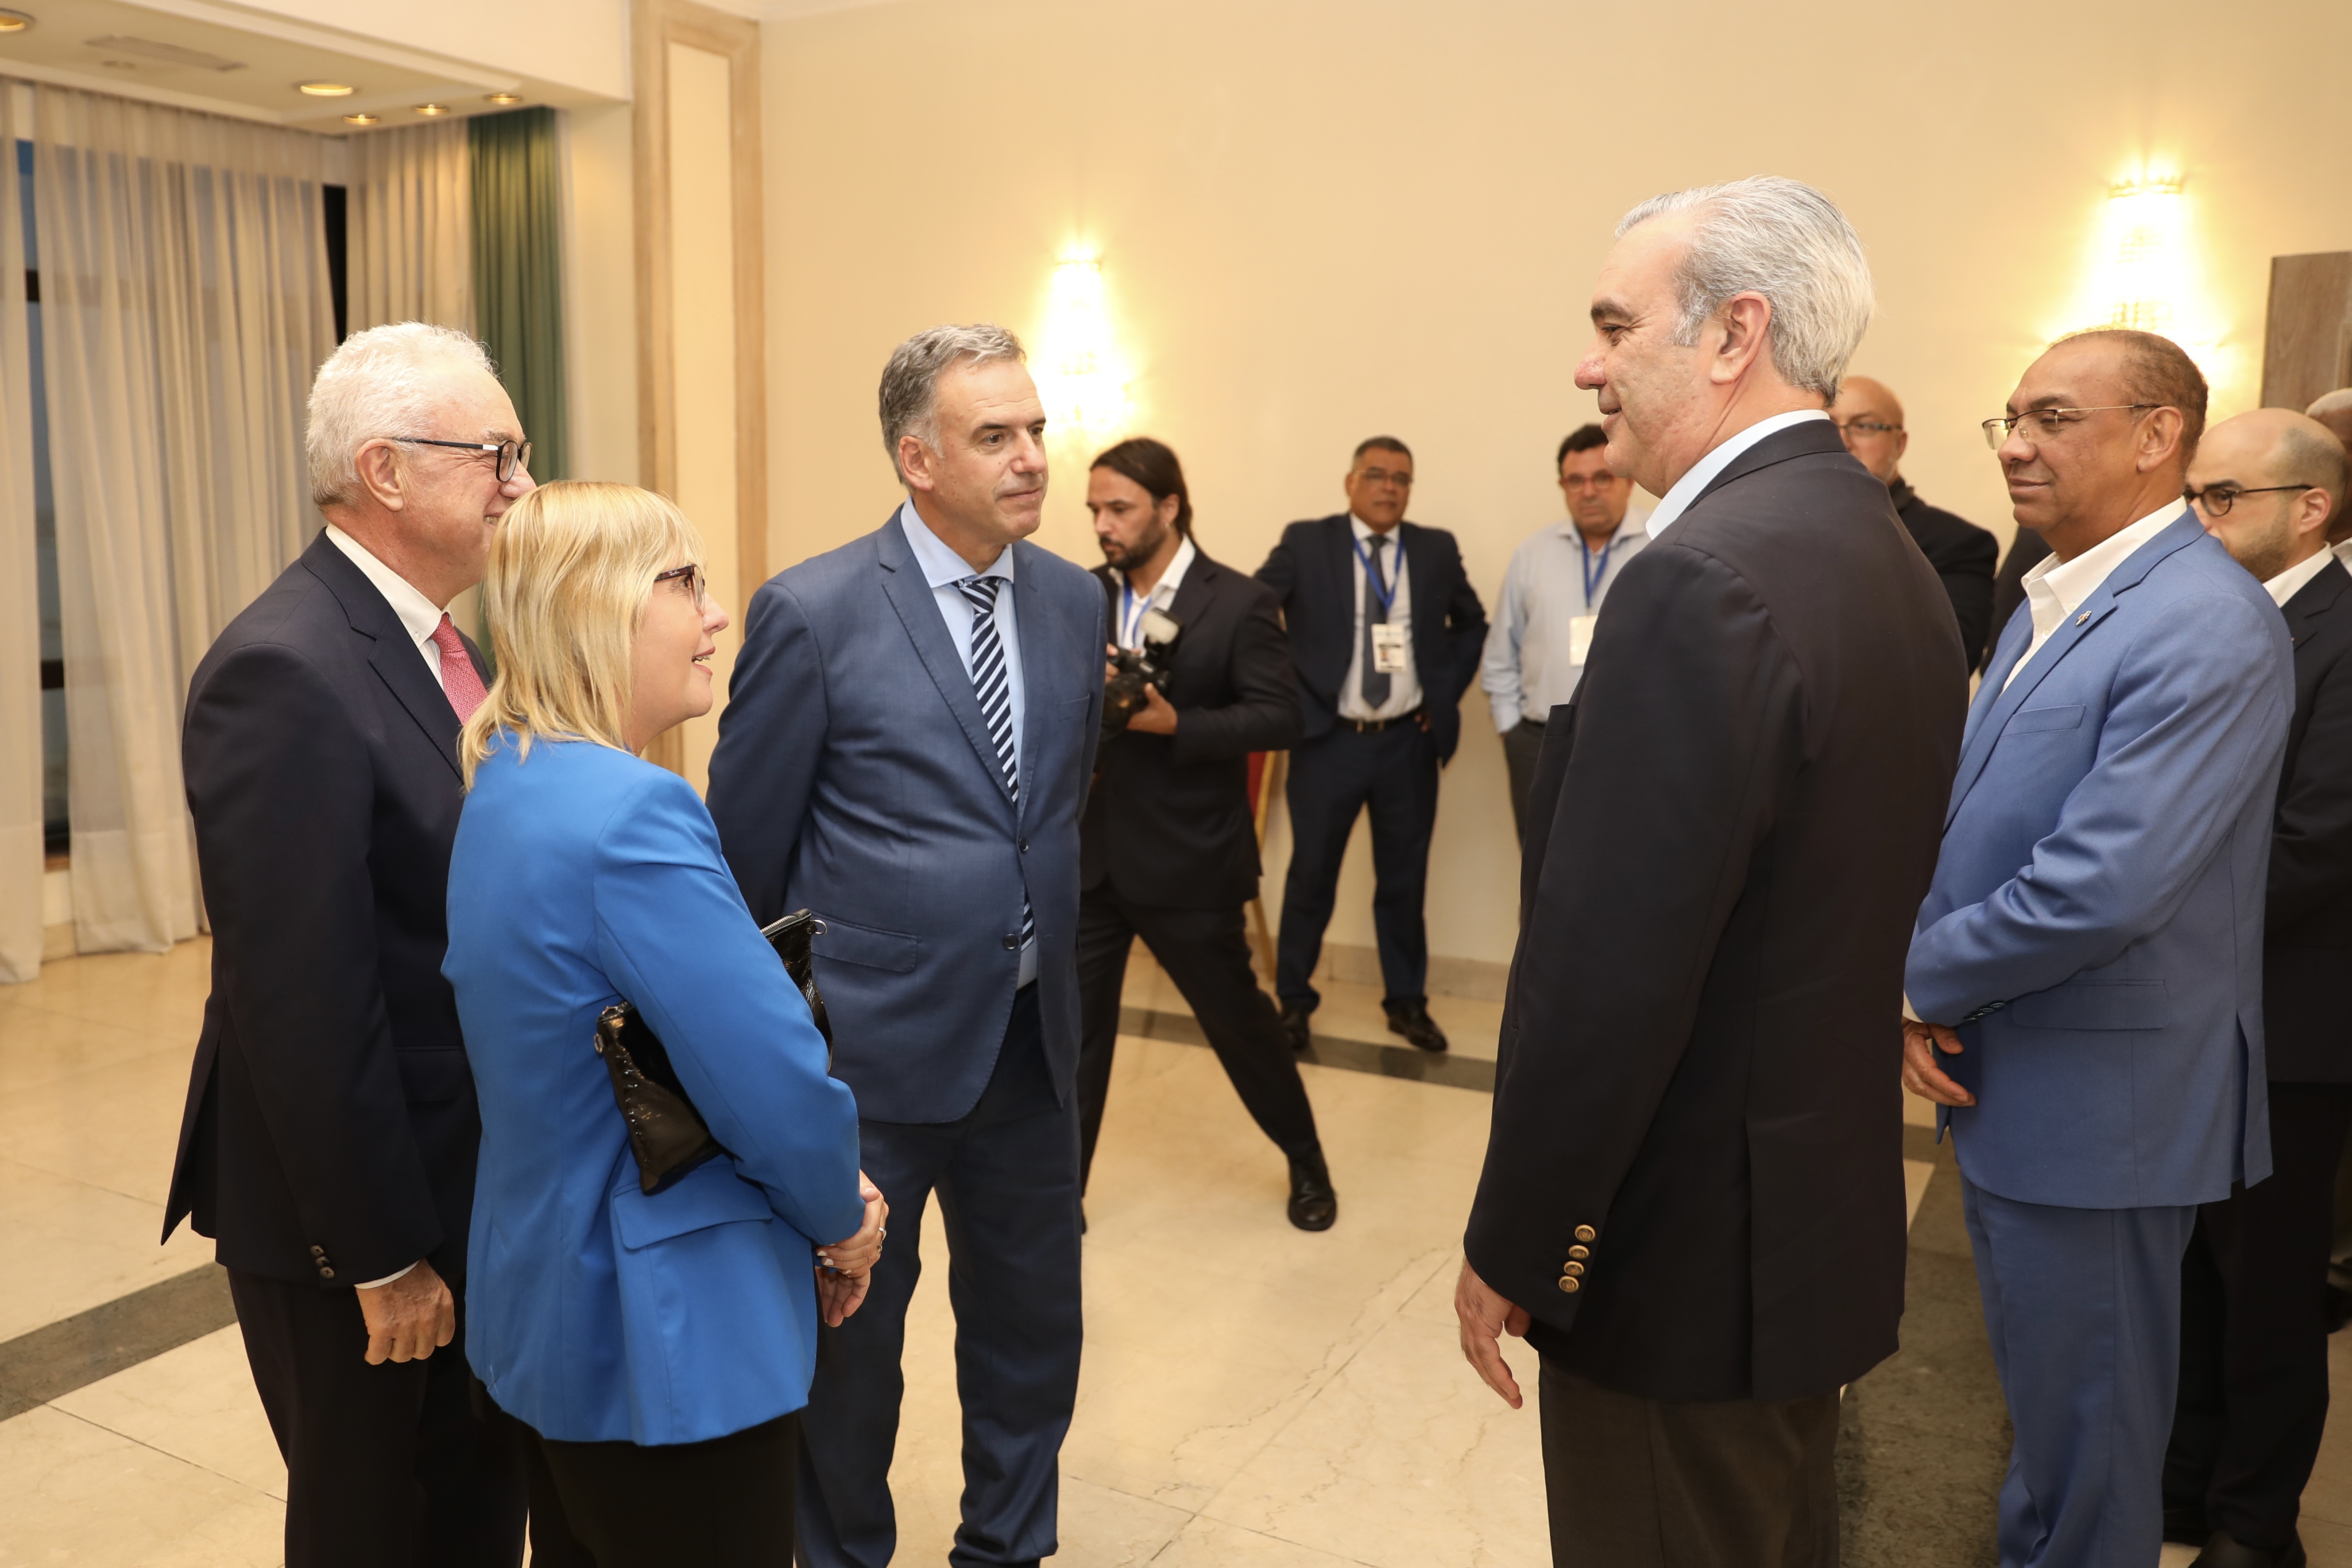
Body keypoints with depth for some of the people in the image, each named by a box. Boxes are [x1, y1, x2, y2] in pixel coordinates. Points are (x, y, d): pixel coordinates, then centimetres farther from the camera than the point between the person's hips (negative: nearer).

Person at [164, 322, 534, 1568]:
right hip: (354, 1225, -8)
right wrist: (382, 1255, -18)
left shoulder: (434, 640, 5)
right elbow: (302, 1002, -24)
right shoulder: (285, 672, -23)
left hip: (474, 1185, 8)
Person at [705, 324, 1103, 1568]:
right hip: (874, 1048, -5)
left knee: (1032, 1324, 19)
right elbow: (745, 851, -6)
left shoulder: (1073, 600, 3)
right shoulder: (813, 612, -14)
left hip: (1032, 1041, 5)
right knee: (849, 1336, 15)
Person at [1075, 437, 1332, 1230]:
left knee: (1238, 1019, 10)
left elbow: (1280, 717, -13)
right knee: (1071, 1028, 8)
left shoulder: (1239, 602, -8)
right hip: (1087, 857, 4)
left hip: (1186, 863, -4)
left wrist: (1175, 724, -25)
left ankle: (1307, 1163, 34)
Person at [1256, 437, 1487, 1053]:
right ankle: (1293, 1001, 22)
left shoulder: (1437, 549, 6)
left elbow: (1473, 625, 17)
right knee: (1311, 875, 6)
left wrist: (1445, 692, 6)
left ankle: (1408, 1001, 26)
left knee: (1404, 877, 12)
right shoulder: (1305, 543, -3)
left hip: (1410, 743, 3)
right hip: (1328, 740, -2)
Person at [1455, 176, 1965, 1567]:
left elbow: (1605, 979, -26)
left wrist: (1510, 1251, -13)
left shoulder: (1706, 579, -24)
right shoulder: (1890, 557, 6)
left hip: (1687, 1257, -9)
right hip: (1827, 1218, 9)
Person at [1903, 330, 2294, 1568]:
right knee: (2040, 1390, 26)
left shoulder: (2207, 626, -21)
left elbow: (2103, 887, -29)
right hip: (2004, 1080, 9)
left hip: (2098, 1100, -9)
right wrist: (1933, 1002, -4)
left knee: (2083, 1430, 9)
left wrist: (1921, 976, -13)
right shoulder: (2049, 604, 10)